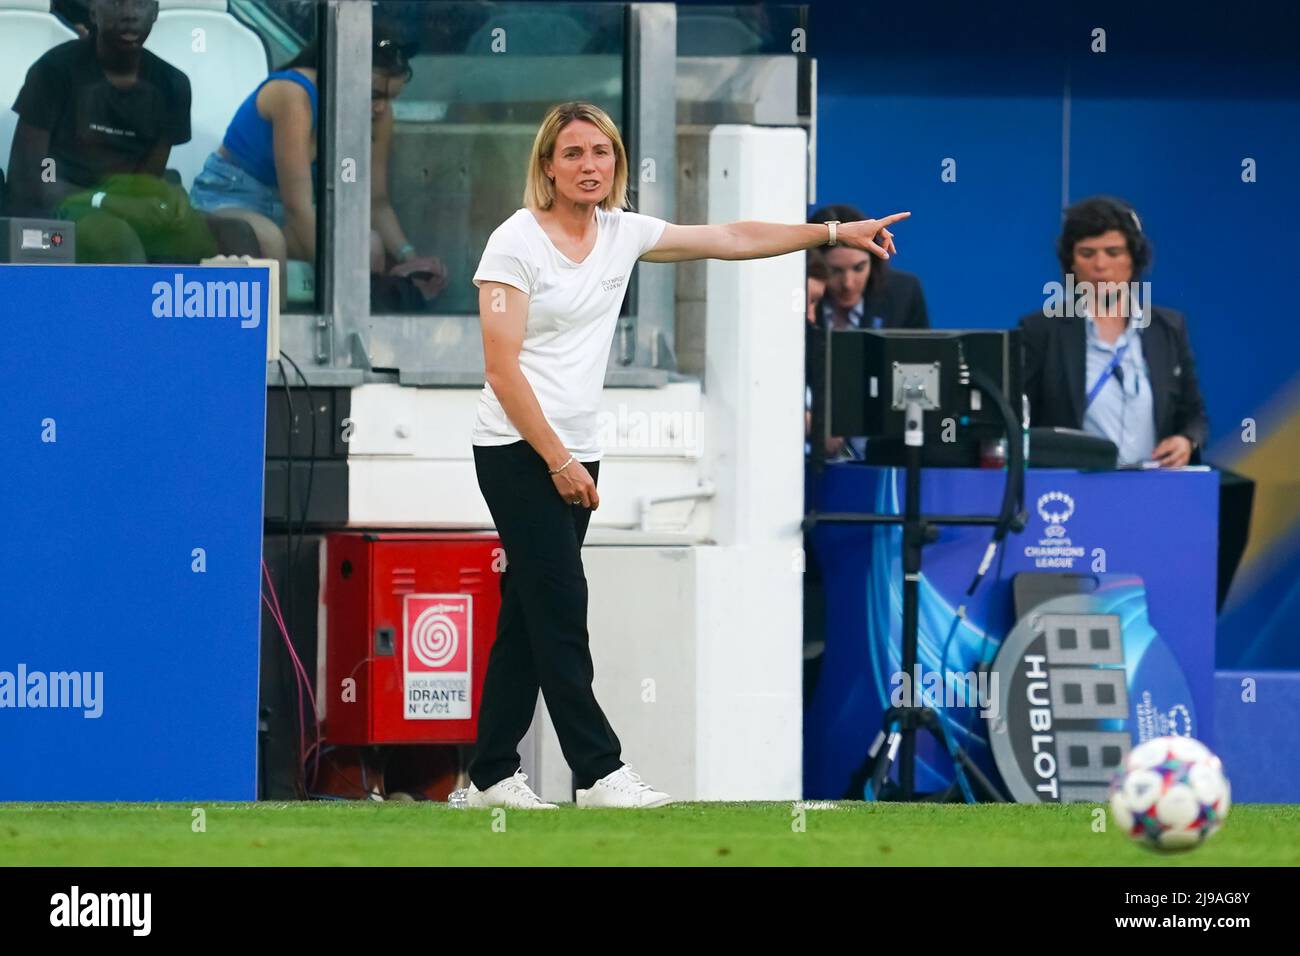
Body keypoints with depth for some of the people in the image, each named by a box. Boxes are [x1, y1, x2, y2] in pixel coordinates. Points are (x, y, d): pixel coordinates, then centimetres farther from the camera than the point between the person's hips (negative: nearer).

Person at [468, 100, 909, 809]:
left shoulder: (623, 233, 9)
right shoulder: (517, 241, -11)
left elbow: (732, 239, 13)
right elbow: (502, 367, -15)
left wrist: (837, 232, 10)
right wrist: (557, 460, -17)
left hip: (573, 452, 7)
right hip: (518, 451, -7)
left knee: (528, 619, 8)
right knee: (561, 608, -10)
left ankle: (492, 775, 12)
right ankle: (598, 773, -11)